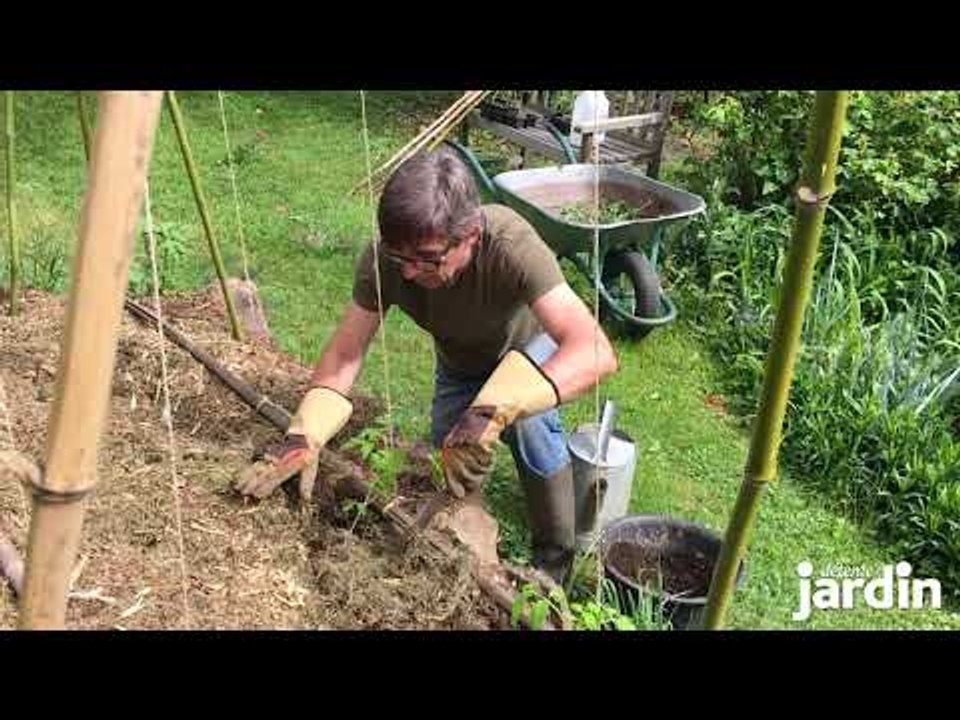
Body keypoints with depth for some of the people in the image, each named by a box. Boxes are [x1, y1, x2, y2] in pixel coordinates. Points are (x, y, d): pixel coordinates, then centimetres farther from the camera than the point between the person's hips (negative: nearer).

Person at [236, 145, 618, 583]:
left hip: (527, 344, -3)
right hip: (460, 360, 3)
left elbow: (596, 352, -54)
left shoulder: (511, 246, -44)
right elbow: (344, 353, -25)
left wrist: (494, 407, -65)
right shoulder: (383, 260, -33)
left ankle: (554, 558, -1)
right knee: (450, 462, -2)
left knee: (528, 424, -25)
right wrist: (305, 436, -40)